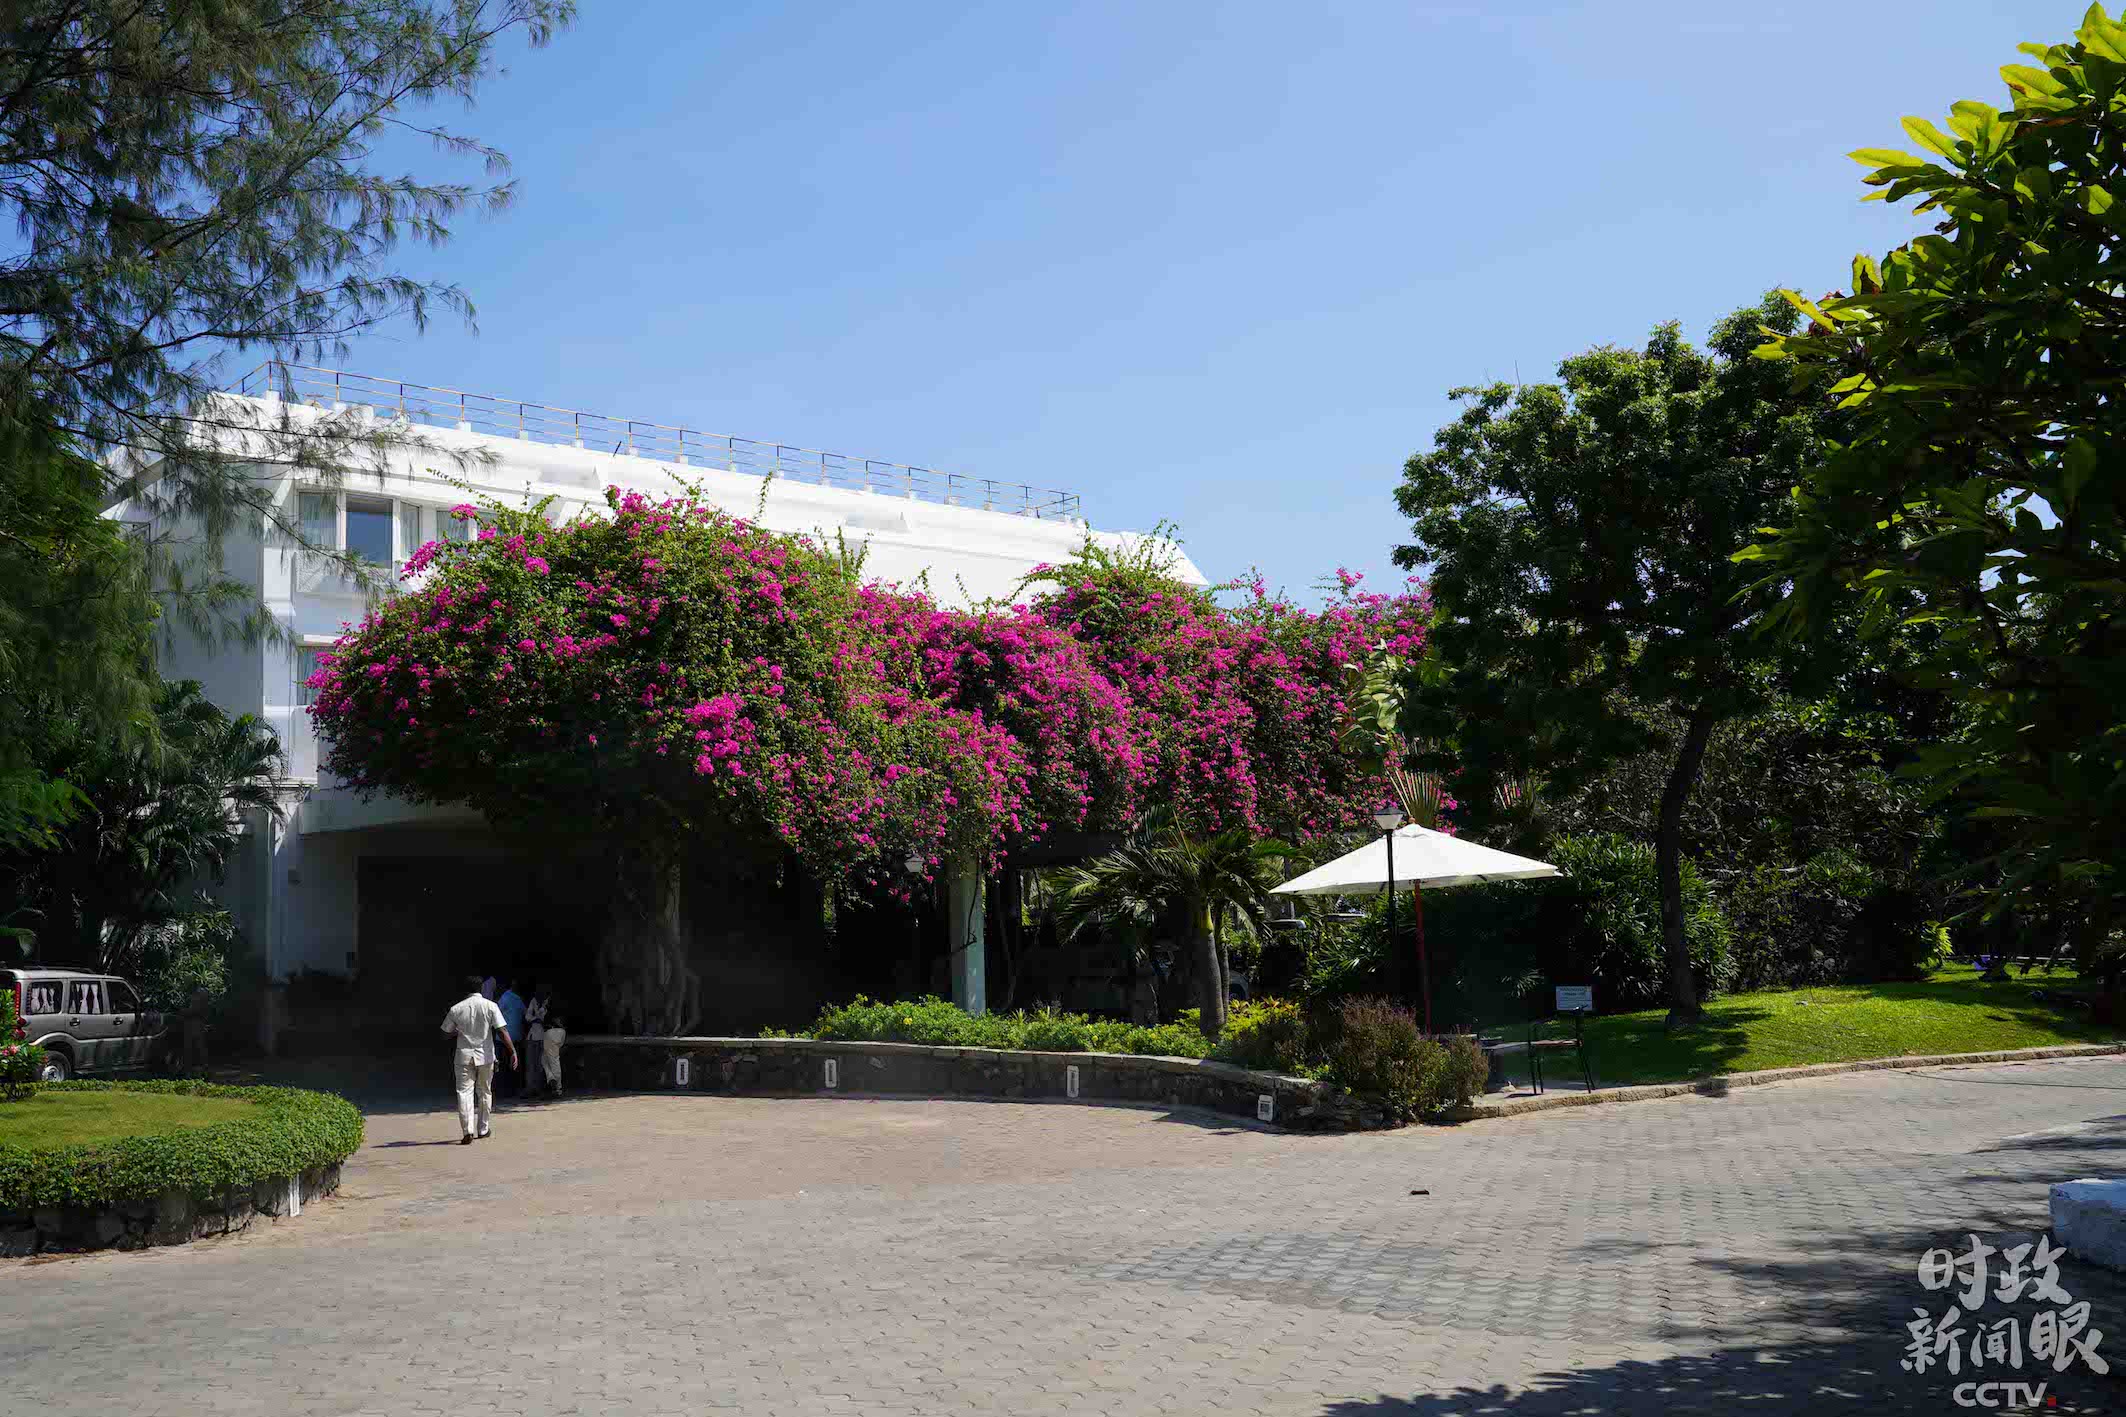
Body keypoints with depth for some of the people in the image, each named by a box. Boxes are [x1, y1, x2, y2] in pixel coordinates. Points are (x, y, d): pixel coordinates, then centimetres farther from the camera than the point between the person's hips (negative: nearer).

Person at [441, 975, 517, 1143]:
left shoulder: (456, 1009, -3)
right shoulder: (490, 1006, -6)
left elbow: (448, 1033, 7)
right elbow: (502, 1031, -12)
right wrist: (513, 1051, -11)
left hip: (464, 1055, 0)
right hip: (485, 1055, 0)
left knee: (464, 1092, -2)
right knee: (485, 1092, 16)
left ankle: (468, 1131, -17)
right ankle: (483, 1130, 22)